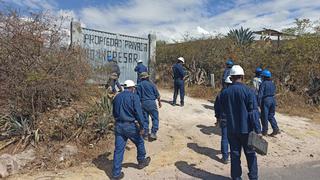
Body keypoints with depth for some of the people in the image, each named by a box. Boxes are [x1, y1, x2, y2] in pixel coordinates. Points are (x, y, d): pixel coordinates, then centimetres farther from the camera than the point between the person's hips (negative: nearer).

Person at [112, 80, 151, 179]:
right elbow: (138, 112, -16)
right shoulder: (134, 96, -9)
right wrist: (142, 126, -11)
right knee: (139, 143, 20)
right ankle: (141, 161, 38)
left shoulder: (117, 97, 10)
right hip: (130, 126, -5)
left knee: (118, 149, 8)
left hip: (118, 126, 5)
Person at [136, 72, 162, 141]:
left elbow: (138, 96, 4)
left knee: (145, 119, 11)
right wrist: (159, 102, 15)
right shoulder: (151, 84, -2)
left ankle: (145, 135, 15)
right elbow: (157, 95, 2)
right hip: (151, 102, -3)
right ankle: (153, 133, -3)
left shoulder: (139, 85, 5)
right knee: (155, 118, 6)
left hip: (143, 103, 3)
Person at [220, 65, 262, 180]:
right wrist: (258, 130, -11)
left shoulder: (224, 93, -1)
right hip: (246, 129, -2)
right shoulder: (249, 91, -11)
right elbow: (254, 112, -13)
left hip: (231, 129, 3)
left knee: (235, 154, 12)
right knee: (250, 154, 13)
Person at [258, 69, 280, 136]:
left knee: (264, 116, 3)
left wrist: (259, 103, -13)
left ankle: (265, 131, 11)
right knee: (271, 115, 15)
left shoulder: (263, 83, -11)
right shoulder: (272, 83, 11)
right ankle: (276, 129, 5)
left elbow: (260, 94, -15)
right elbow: (274, 92, 15)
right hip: (273, 99, 7)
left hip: (266, 100, -7)